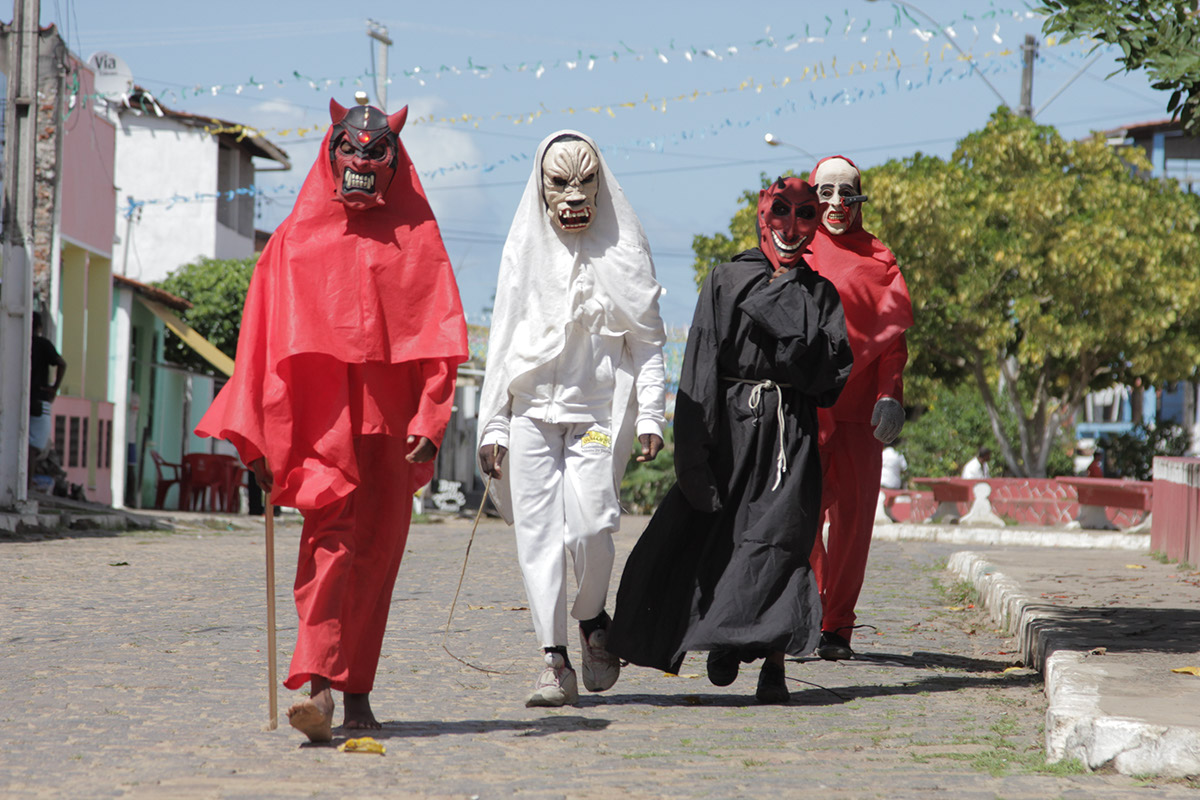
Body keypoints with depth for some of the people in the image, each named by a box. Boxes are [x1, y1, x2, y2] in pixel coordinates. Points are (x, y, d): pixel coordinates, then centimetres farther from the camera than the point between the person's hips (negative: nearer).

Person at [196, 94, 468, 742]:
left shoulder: (415, 241, 10)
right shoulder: (296, 242, 11)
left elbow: (439, 340, 3)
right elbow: (266, 341, 9)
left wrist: (428, 422, -10)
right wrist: (257, 436, 2)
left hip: (387, 427, 1)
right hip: (318, 423, -1)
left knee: (372, 555, 4)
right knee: (329, 545, -14)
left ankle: (354, 692, 13)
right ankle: (320, 687, -22)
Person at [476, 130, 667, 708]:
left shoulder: (622, 251, 7)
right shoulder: (524, 249, 10)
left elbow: (647, 341, 7)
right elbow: (502, 341, 11)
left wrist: (650, 416, -4)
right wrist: (492, 426, 5)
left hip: (601, 408, -2)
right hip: (532, 407, 2)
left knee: (588, 523, -15)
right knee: (538, 529, -6)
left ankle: (593, 620, 14)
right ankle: (554, 660, -2)